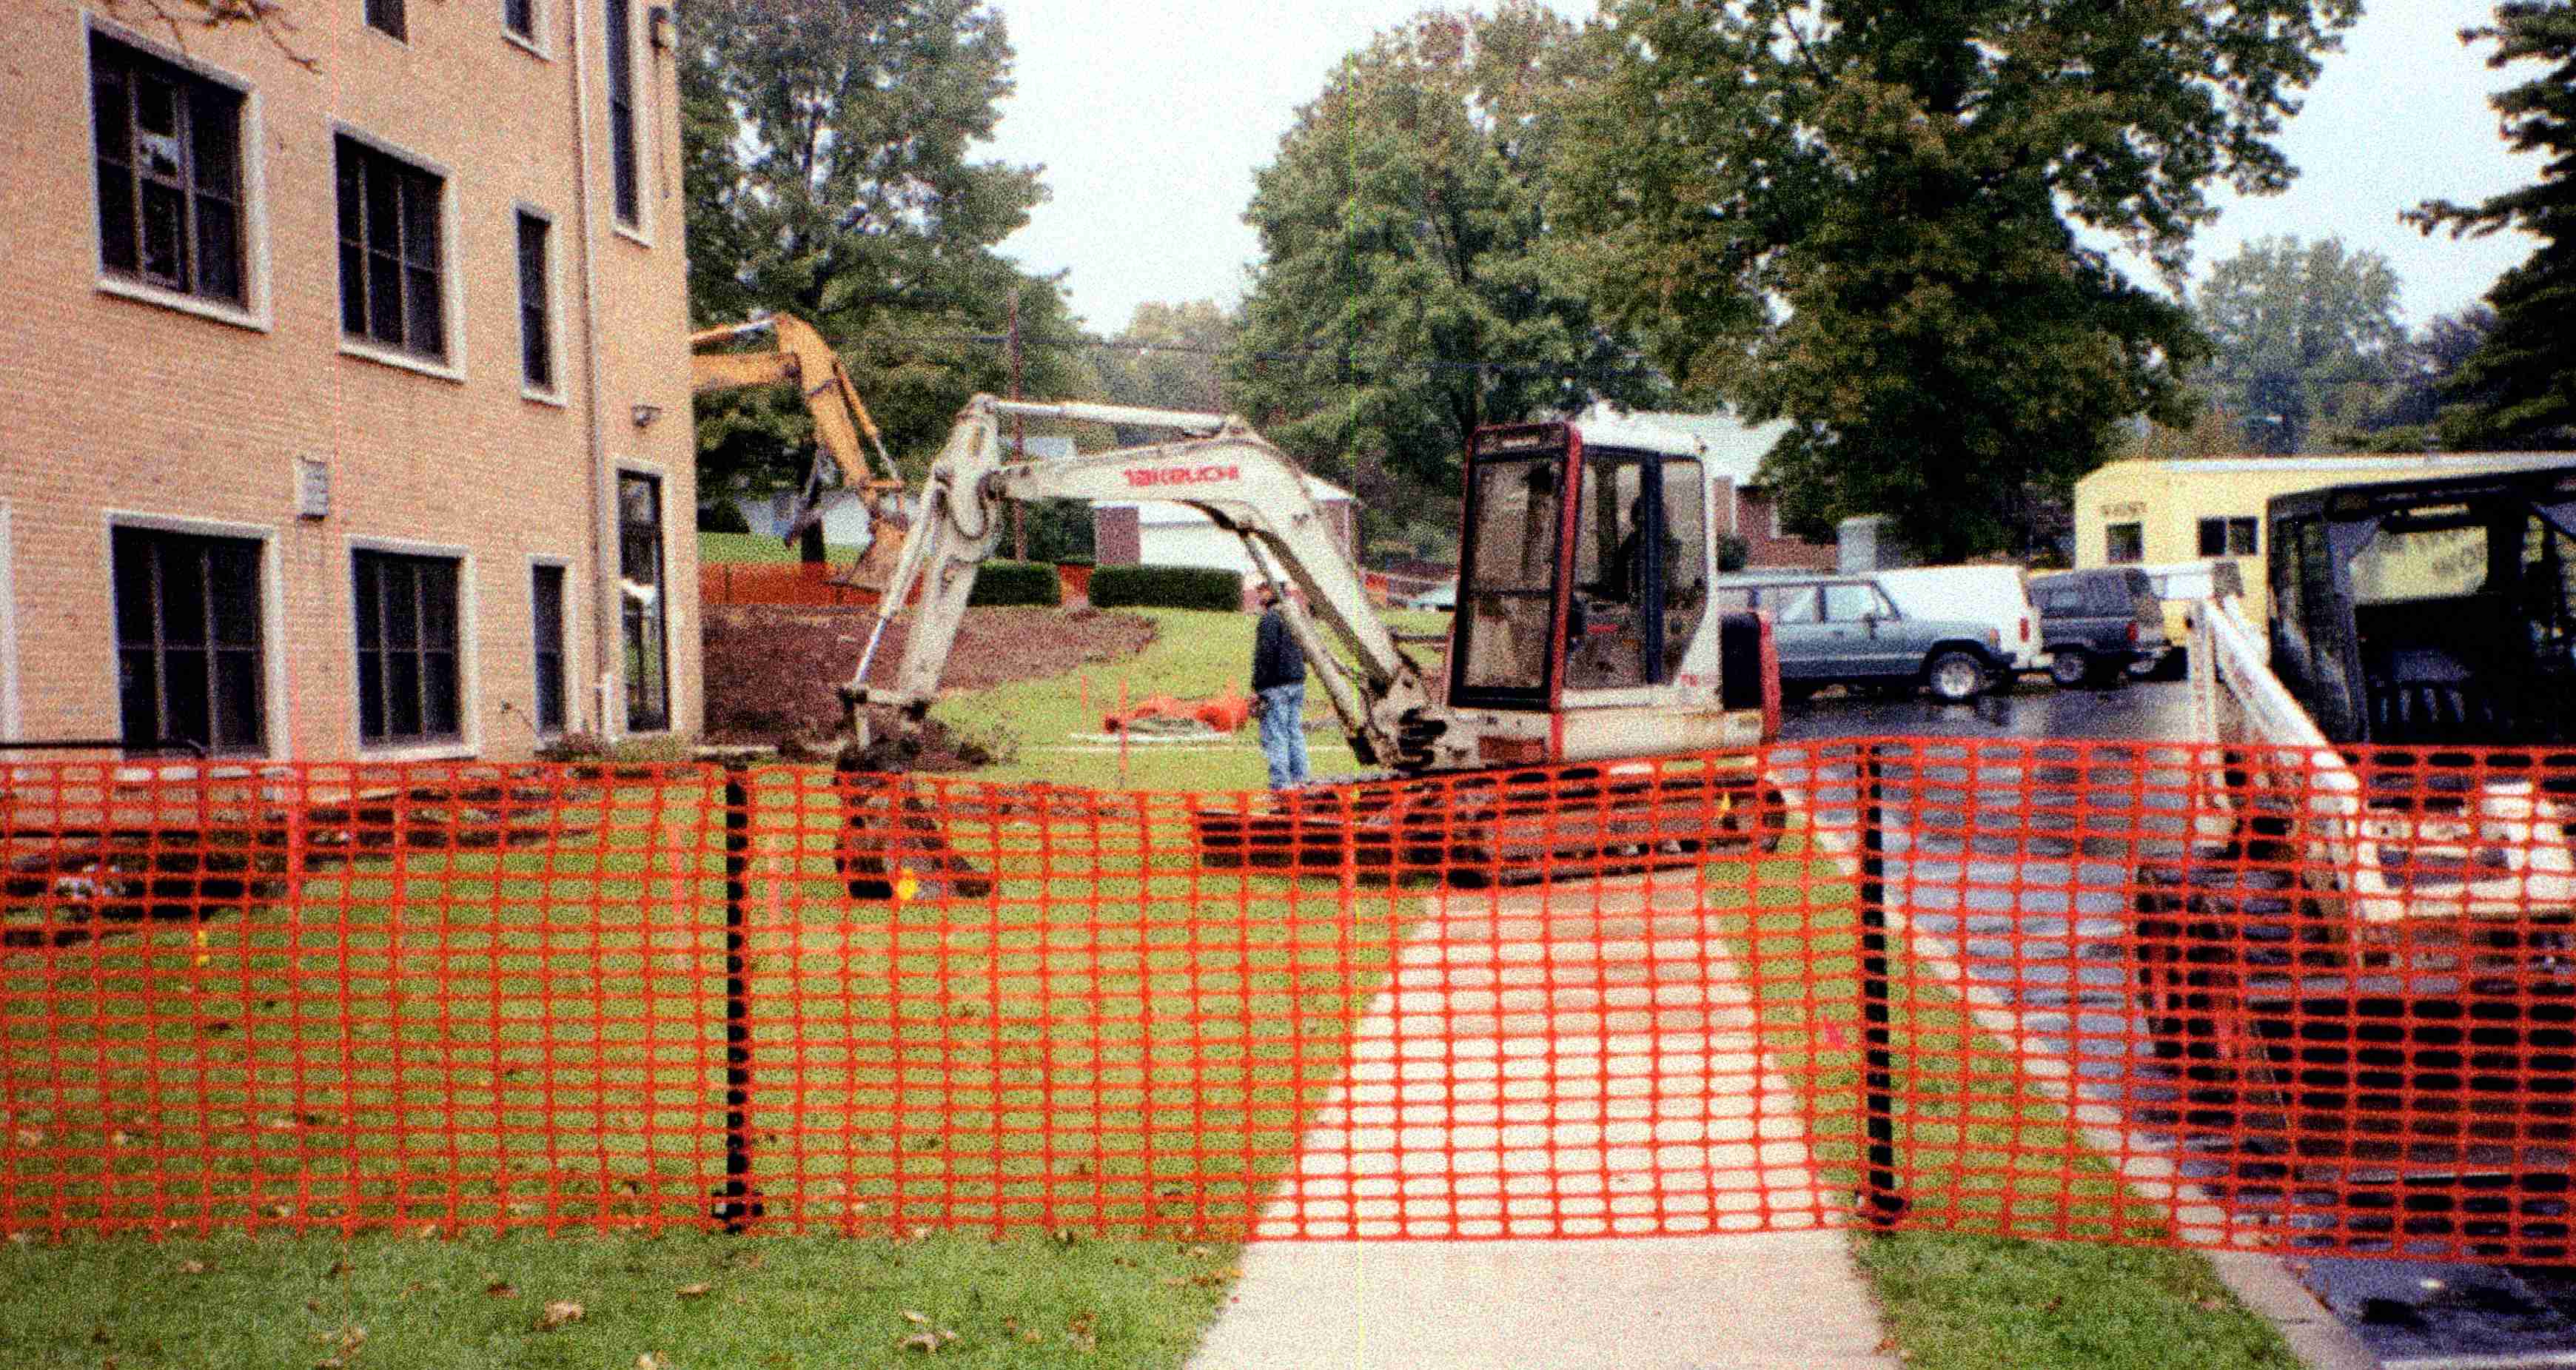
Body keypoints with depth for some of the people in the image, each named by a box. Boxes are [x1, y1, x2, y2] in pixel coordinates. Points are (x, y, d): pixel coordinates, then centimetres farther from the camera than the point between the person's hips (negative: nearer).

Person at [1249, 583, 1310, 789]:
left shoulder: (1269, 619, -12)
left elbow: (1265, 654, -17)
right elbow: (1305, 653, 19)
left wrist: (1256, 688, -15)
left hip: (1275, 686, -8)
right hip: (1298, 683, 8)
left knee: (1274, 735, -4)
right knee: (1296, 732, 12)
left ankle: (1280, 782, -6)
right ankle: (1299, 778, 14)